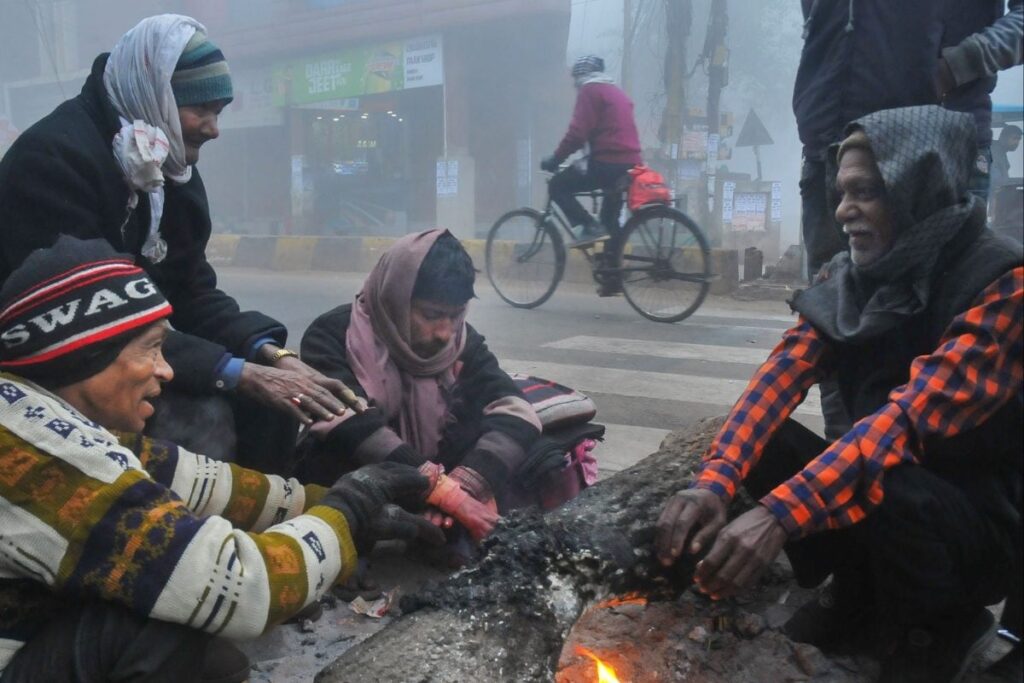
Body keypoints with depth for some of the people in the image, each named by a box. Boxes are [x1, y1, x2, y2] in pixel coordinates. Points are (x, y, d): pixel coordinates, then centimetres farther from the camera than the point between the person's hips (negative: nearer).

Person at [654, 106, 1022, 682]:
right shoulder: (848, 276, -3)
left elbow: (916, 414, -36)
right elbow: (784, 374, -17)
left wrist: (779, 515, -46)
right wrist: (715, 480, -33)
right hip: (890, 481, 6)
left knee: (886, 491, -35)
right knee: (761, 440, -13)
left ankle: (938, 630, -1)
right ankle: (859, 596, 9)